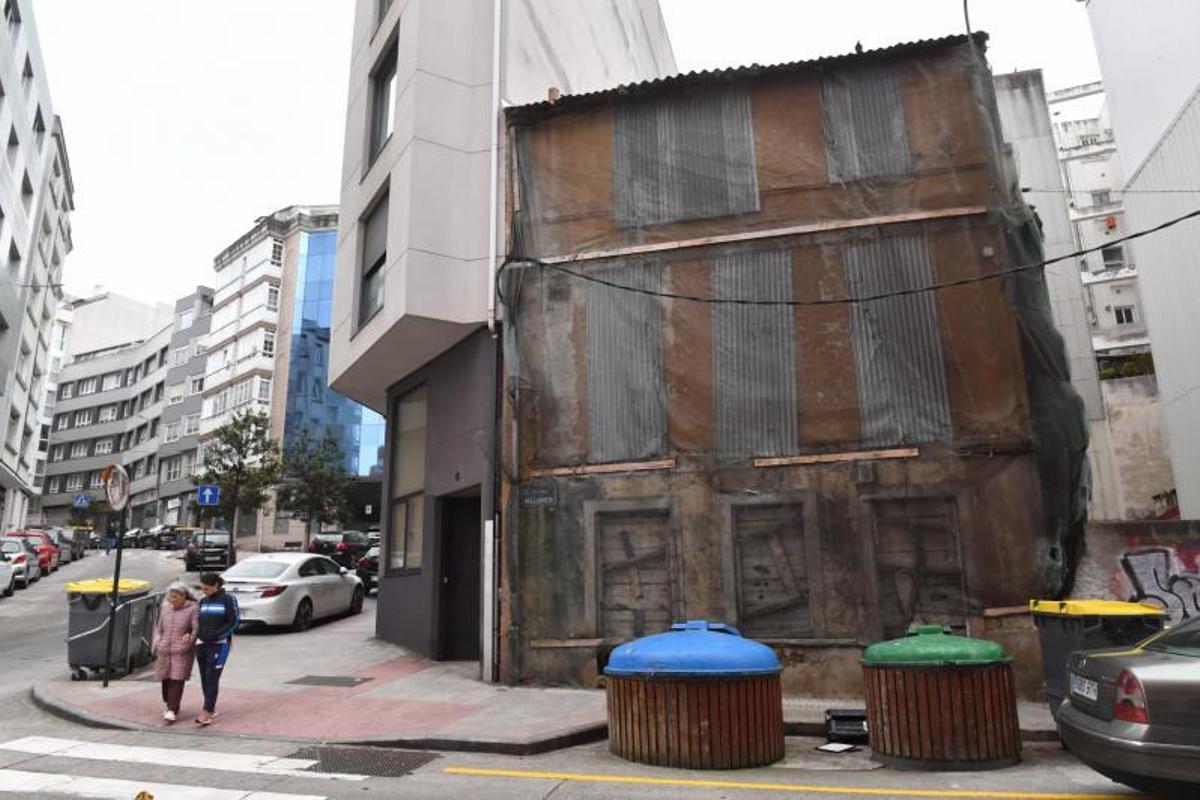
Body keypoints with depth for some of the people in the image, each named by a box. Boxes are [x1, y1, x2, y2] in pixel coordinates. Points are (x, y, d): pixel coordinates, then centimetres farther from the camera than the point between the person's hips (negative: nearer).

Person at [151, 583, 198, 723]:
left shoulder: (192, 609, -7)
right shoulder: (165, 608, 8)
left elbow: (196, 629, -10)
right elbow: (159, 627, 17)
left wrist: (189, 637, -27)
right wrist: (156, 643, 7)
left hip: (182, 651, -5)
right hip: (164, 650, 5)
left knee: (177, 680, -8)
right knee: (166, 679, 11)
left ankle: (172, 711, -5)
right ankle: (167, 704, 31)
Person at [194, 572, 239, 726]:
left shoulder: (228, 599, -6)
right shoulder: (203, 601, 13)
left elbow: (234, 622, -8)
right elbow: (199, 622, 20)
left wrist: (216, 635, -16)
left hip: (219, 644, -6)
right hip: (201, 644, 6)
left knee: (212, 678, -11)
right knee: (204, 678, 8)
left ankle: (207, 712, -12)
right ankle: (212, 708, 20)